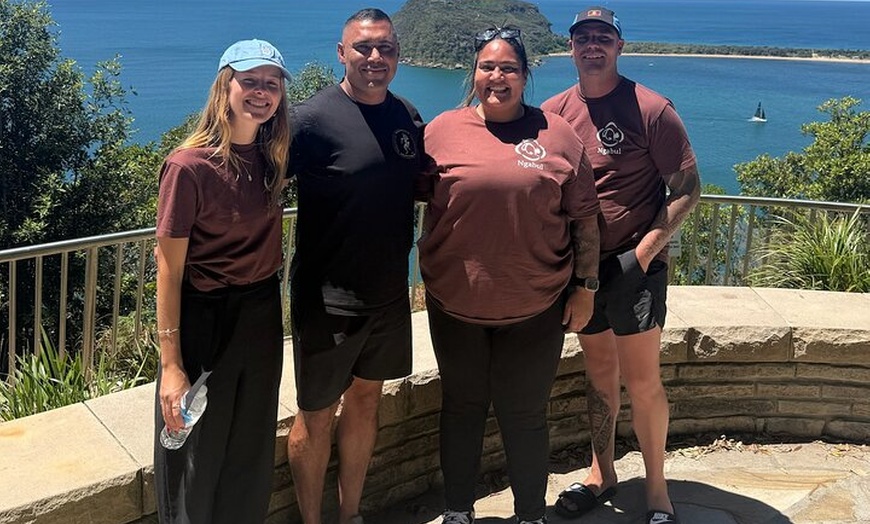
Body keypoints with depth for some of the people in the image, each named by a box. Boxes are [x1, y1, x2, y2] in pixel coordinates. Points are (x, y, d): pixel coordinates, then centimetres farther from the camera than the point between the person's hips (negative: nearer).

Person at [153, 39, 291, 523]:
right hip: (206, 319, -6)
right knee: (198, 454, 10)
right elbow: (169, 270, -16)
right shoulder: (191, 165, -19)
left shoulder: (271, 155, 1)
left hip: (262, 312, 6)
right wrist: (171, 365, -17)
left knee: (252, 451, 20)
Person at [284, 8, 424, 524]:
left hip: (389, 291, 6)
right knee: (317, 413, 8)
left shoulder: (409, 116, 4)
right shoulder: (313, 117, -15)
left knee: (366, 398, 19)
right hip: (328, 296, -6)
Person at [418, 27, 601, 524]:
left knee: (526, 416, 10)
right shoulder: (442, 130, -1)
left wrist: (586, 287, 2)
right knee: (462, 407, 16)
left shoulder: (557, 134, -2)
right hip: (456, 303, 1)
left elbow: (585, 217, 2)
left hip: (535, 309, -1)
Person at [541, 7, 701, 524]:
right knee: (599, 372, 17)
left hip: (635, 266, -4)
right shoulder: (554, 112, 3)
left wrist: (645, 250, -17)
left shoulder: (651, 109, -10)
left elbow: (687, 189, -9)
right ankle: (602, 473, 33)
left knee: (641, 380, 1)